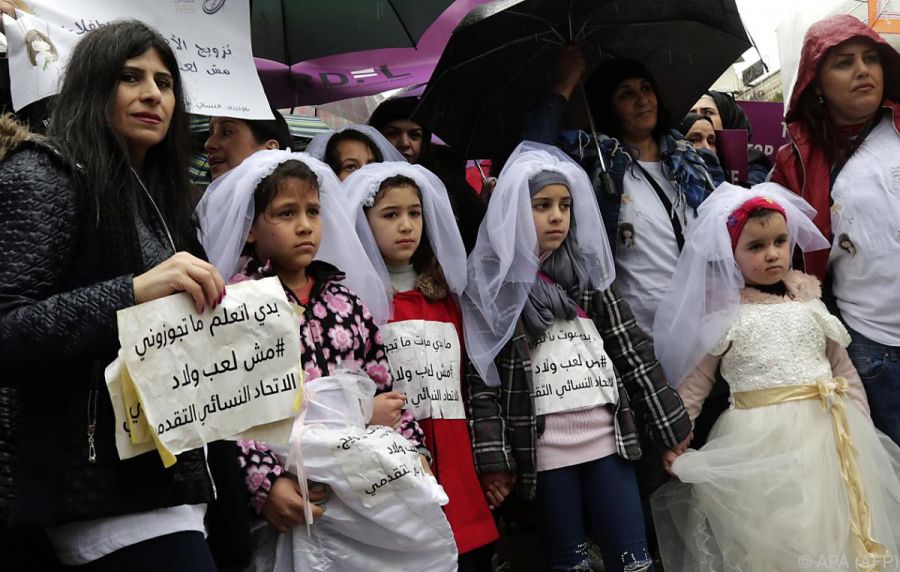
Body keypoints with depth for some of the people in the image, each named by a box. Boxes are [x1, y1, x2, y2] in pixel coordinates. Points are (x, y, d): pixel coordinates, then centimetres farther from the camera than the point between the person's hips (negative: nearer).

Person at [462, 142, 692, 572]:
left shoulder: (589, 270, 9)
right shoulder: (490, 283, -1)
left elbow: (633, 350, 10)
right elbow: (483, 375, -4)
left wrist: (672, 424, 8)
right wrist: (493, 458, -9)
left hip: (607, 437, 3)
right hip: (544, 449, -3)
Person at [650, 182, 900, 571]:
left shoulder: (808, 301, 7)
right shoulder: (723, 313, -2)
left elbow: (843, 369, 12)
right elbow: (694, 382, 1)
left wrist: (861, 429, 9)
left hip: (827, 432, 4)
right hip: (761, 441, -3)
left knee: (831, 533, 13)